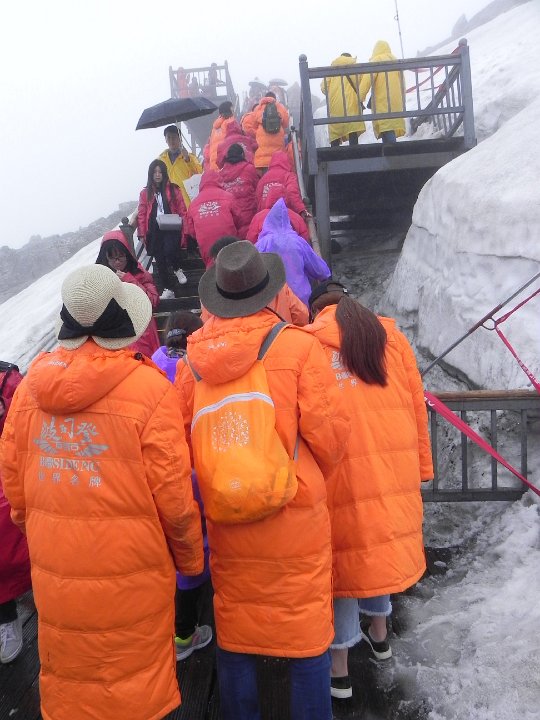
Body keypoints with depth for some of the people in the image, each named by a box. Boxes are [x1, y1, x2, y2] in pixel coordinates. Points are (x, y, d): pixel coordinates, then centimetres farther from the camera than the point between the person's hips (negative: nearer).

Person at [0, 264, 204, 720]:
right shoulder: (150, 388, -18)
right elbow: (173, 495, -15)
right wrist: (190, 559, 2)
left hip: (54, 570, 4)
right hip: (129, 574, -4)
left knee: (67, 680, 23)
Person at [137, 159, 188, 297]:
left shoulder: (173, 189, 5)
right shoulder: (145, 193, 7)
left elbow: (182, 210, 3)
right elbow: (141, 214, 7)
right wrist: (142, 234, 2)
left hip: (171, 228, -2)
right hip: (154, 230, 2)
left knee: (169, 250, -26)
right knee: (159, 260, 3)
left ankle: (177, 269, 8)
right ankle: (165, 289, 15)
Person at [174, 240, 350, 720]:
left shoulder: (196, 356, -4)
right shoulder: (298, 346, -14)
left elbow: (183, 438, 0)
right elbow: (329, 433, -14)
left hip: (227, 523, 4)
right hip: (296, 520, -3)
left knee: (234, 642, 20)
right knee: (307, 642, 14)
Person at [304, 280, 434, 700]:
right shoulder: (388, 334, 8)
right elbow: (416, 404, 9)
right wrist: (421, 464, 17)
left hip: (337, 471, -3)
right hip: (392, 464, 4)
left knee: (343, 550, 8)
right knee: (380, 542, 22)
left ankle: (339, 670, 21)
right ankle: (379, 633, 42)